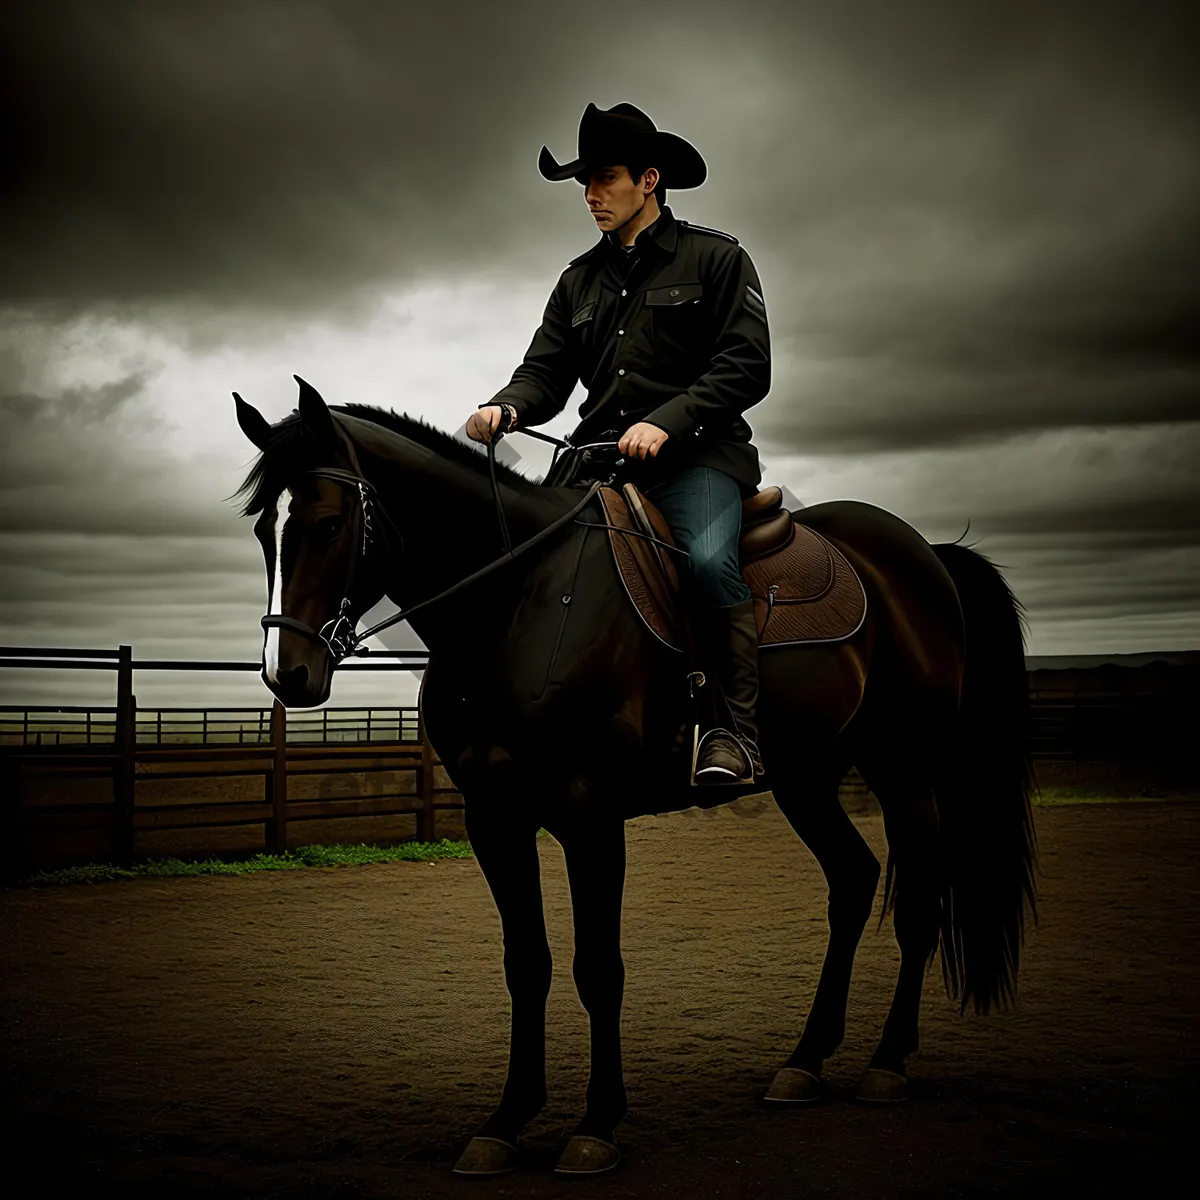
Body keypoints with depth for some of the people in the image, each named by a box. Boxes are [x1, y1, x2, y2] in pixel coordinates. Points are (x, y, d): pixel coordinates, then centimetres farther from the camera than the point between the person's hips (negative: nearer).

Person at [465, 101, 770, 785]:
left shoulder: (716, 258, 5)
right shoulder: (580, 281, 21)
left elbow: (746, 367, -5)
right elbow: (547, 372, 13)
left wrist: (666, 422, -18)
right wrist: (506, 407, -11)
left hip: (697, 454, -5)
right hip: (602, 458, 5)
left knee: (707, 559, -33)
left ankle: (738, 728, -19)